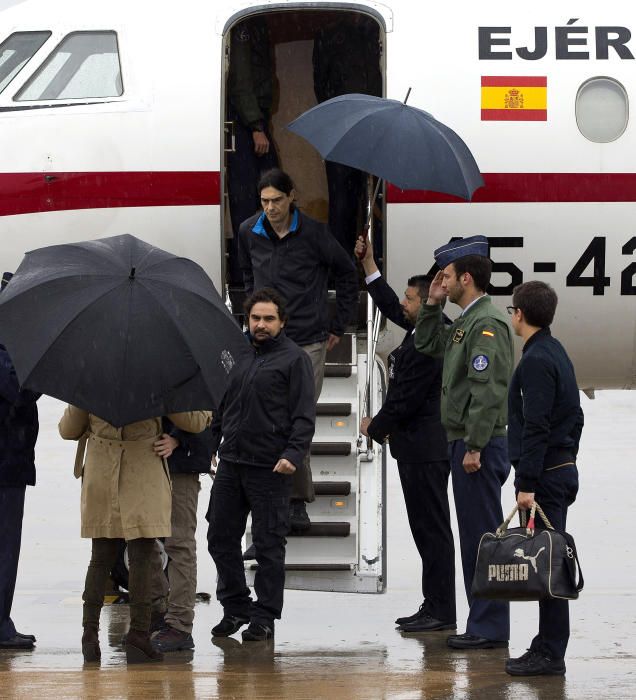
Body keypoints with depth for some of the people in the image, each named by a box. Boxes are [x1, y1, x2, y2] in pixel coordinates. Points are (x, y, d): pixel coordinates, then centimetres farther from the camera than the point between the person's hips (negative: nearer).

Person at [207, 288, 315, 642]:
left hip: (270, 468, -6)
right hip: (231, 463, 6)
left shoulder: (294, 359, -2)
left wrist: (293, 454, -18)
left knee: (269, 544, 0)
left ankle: (264, 617, 7)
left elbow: (304, 416, -7)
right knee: (221, 537, 8)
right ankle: (235, 606, 22)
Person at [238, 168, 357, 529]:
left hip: (308, 343, -3)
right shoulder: (249, 232, 6)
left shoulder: (313, 233, -4)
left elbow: (347, 274, 8)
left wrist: (338, 325, 9)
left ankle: (297, 500, 0)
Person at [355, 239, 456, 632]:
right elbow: (390, 307, 27)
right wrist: (368, 262, 24)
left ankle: (441, 611, -3)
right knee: (428, 529, 14)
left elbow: (406, 399, -20)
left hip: (425, 452, -11)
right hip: (420, 448, 11)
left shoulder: (429, 344, -21)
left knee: (433, 528, -6)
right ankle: (435, 607, 19)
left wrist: (375, 427, -3)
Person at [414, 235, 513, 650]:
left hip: (481, 445, -10)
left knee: (483, 535, -8)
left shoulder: (488, 323, -15)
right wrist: (433, 303, 17)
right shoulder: (467, 322, 16)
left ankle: (491, 629, -6)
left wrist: (474, 447, -23)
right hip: (467, 444, 10)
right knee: (475, 536, 12)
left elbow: (489, 390, -22)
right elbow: (427, 344, 31)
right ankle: (484, 625, 16)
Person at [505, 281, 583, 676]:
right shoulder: (557, 354, 15)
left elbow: (536, 428, -21)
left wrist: (528, 483, -22)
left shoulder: (536, 361, -15)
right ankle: (549, 648, 14)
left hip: (545, 475, -10)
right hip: (564, 468, 10)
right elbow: (575, 417, 21)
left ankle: (550, 655, -7)